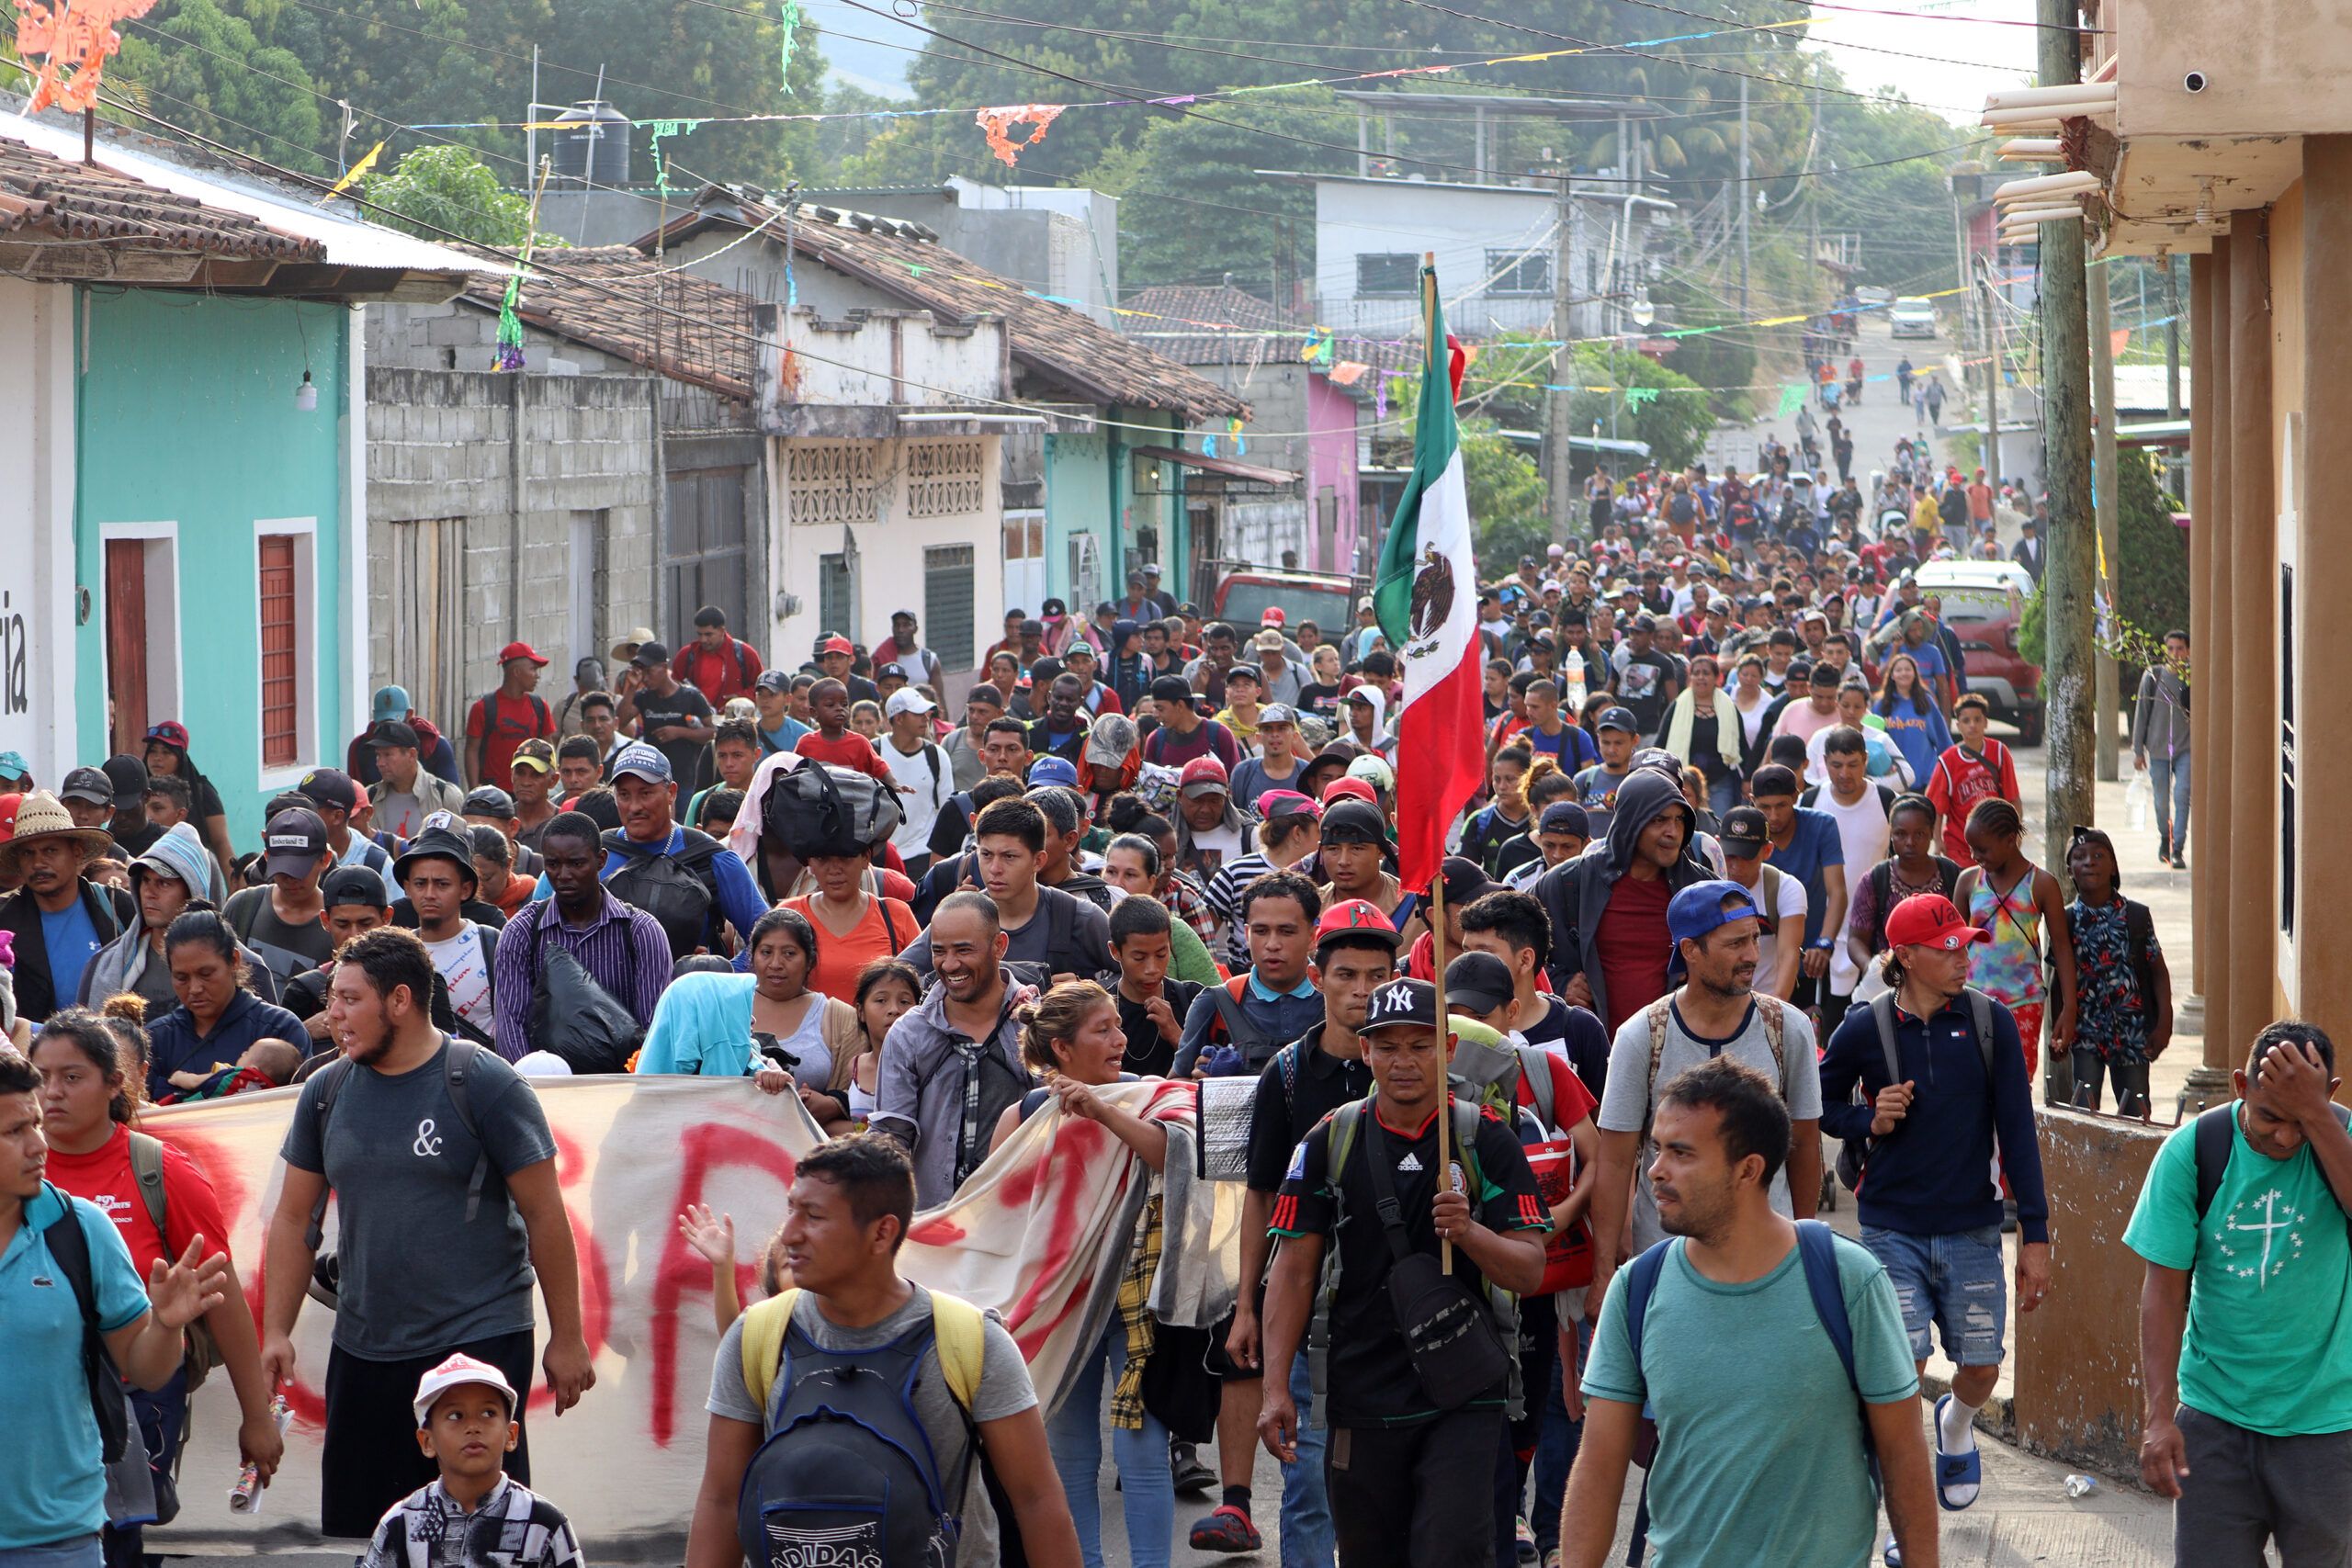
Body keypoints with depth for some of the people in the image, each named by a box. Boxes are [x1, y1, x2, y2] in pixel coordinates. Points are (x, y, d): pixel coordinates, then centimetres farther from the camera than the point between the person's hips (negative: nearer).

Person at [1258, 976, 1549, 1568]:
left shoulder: (1485, 1139, 0)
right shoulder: (1330, 1141, 4)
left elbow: (1529, 1271, -2)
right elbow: (1294, 1270, 6)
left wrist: (1468, 1231, -23)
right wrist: (1276, 1388, -1)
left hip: (1464, 1401, -2)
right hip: (1361, 1400, 2)